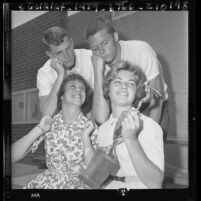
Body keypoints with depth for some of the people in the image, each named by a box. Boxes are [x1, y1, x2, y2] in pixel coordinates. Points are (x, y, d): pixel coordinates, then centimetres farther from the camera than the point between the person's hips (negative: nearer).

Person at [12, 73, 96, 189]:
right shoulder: (50, 124, -1)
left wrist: (85, 139, -19)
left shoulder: (90, 127, -5)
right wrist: (39, 129, -16)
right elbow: (13, 156, -8)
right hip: (48, 182, 1)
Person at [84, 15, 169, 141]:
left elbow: (156, 100, -23)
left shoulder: (142, 51, -25)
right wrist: (98, 72, -33)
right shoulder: (100, 66, -17)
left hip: (152, 110, -2)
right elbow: (101, 118, -31)